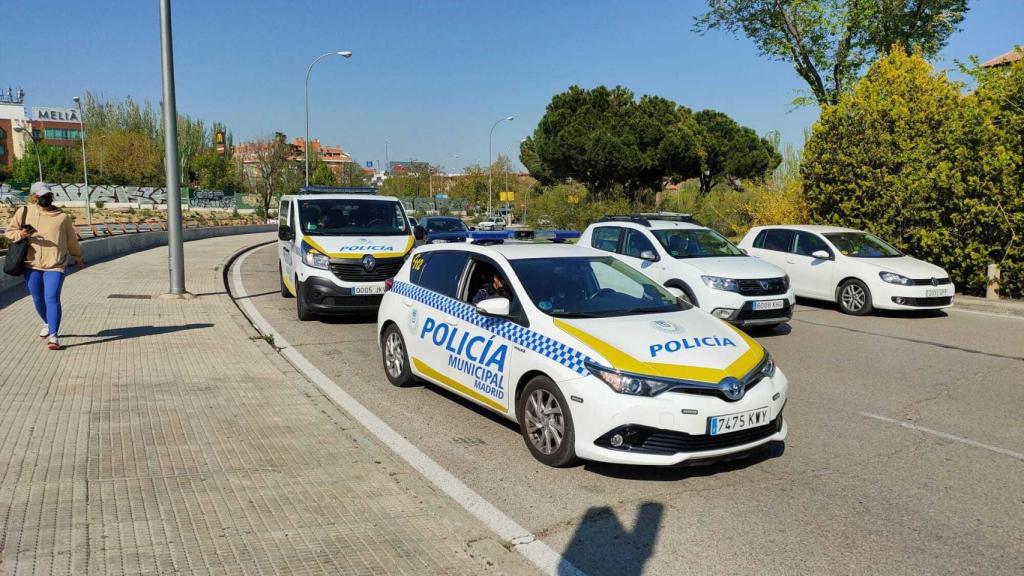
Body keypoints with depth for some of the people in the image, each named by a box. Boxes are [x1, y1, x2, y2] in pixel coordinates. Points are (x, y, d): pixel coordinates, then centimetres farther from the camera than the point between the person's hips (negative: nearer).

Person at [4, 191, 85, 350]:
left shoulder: (62, 217, 3)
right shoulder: (24, 212, 4)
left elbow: (71, 239, 15)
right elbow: (9, 231, 9)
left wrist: (79, 258, 25)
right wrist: (20, 234, -13)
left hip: (54, 265, -2)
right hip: (32, 265, 3)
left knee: (52, 299, -12)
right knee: (37, 299, 15)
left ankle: (53, 336, -12)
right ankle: (48, 324, 40)